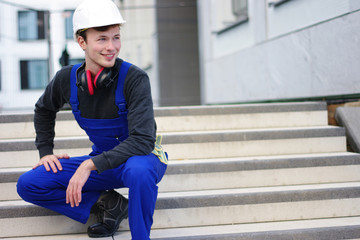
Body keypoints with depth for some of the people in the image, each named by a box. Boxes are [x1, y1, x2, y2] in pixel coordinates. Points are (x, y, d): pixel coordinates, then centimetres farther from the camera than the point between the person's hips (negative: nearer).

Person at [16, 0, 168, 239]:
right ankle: (107, 203, -7)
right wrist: (46, 152, 7)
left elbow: (142, 140, -29)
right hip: (102, 161, 5)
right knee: (28, 184, -7)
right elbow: (44, 109, 16)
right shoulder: (67, 79, -8)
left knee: (139, 170, -42)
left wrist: (90, 165, -34)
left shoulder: (134, 78, -22)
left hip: (141, 158, -5)